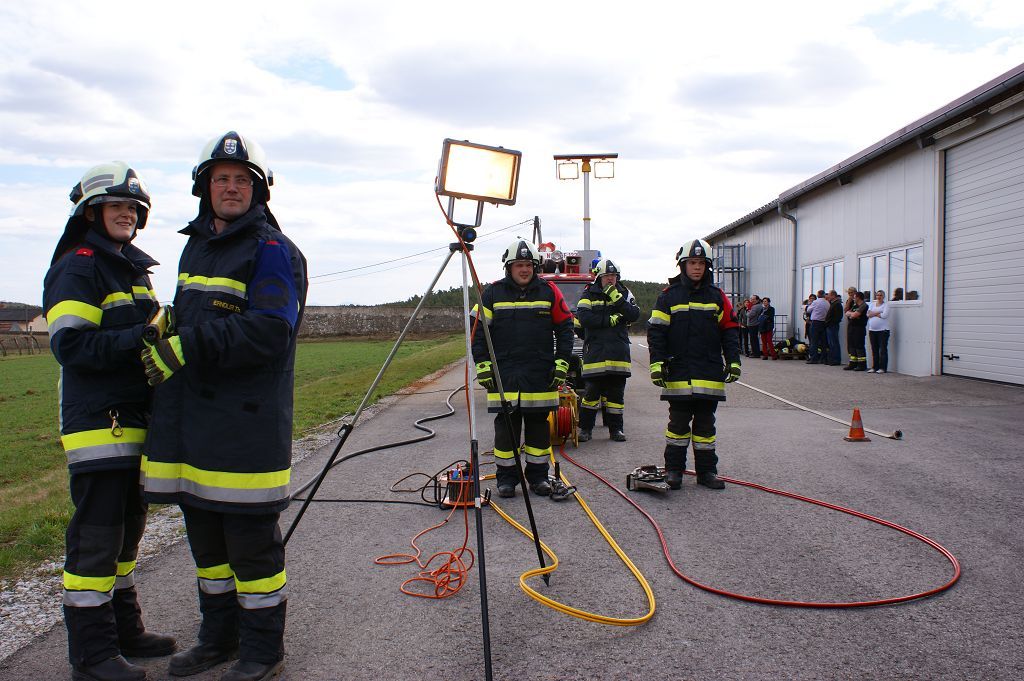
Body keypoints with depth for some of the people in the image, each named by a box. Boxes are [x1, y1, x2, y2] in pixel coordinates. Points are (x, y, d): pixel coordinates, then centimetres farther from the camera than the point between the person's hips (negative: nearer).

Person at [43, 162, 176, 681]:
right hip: (97, 424, -9)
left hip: (134, 421, 9)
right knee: (96, 536, -3)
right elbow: (70, 345, -18)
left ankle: (125, 631, 28)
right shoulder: (78, 268, -7)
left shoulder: (134, 269, 20)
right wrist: (138, 338, -25)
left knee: (127, 529, 16)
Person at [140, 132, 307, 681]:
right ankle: (219, 636, 34)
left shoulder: (273, 250, -7)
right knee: (204, 533, 17)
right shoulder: (195, 247, 19)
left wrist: (186, 348, -22)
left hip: (247, 424, -8)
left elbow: (268, 330, -21)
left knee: (251, 537, 0)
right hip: (190, 419, 8)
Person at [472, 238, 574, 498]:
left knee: (538, 425, 8)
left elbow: (565, 328, 8)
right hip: (503, 374, -1)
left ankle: (538, 476, 20)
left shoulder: (549, 292, 4)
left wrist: (561, 364, 0)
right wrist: (483, 366, -4)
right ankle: (506, 478, 14)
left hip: (541, 376, 1)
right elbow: (478, 330, 3)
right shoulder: (493, 293, 2)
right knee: (506, 425, 3)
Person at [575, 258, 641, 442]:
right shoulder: (589, 294, 3)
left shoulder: (624, 293, 11)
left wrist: (617, 299, -14)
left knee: (616, 391, 7)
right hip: (595, 349, -3)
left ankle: (616, 428, 15)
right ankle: (585, 428, 8)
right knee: (592, 390, -2)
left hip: (618, 350, 3)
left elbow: (634, 315, -3)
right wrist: (610, 320, -13)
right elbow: (583, 317, -11)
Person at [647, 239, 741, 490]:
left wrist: (733, 361, 2)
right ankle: (673, 469, 14)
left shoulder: (717, 296, 8)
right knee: (678, 421, 4)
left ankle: (706, 471, 17)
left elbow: (730, 330, 10)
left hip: (709, 373, 2)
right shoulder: (669, 296, 1)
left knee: (705, 423, 9)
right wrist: (657, 363, -9)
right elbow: (656, 331, -2)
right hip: (678, 372, -2)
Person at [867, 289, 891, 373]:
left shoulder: (885, 305, 1)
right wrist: (879, 313, -9)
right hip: (872, 330, 5)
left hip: (883, 330, -5)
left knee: (883, 350, -5)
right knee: (874, 350, 8)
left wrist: (873, 314, -4)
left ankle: (882, 368, -3)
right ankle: (874, 367, 13)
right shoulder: (872, 304, 15)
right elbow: (868, 314, 2)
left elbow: (884, 315, -14)